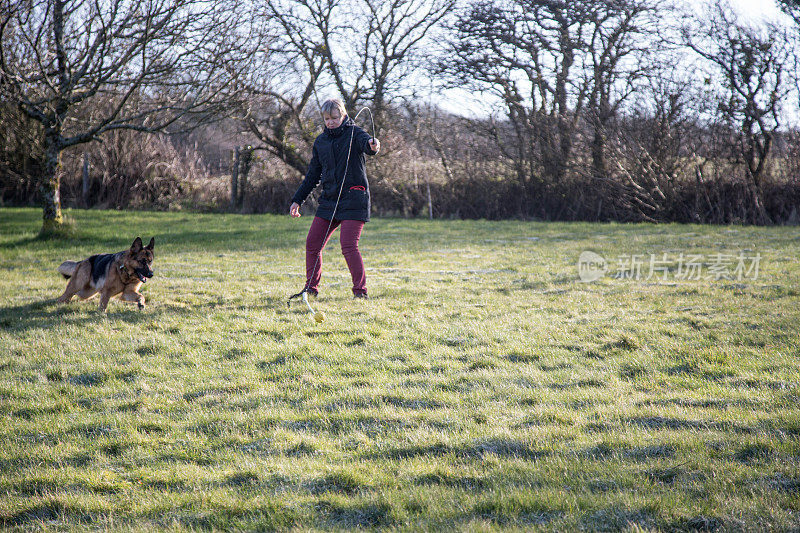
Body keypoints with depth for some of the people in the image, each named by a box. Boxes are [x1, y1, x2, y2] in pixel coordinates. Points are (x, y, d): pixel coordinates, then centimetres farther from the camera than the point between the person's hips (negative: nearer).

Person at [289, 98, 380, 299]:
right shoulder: (320, 141, 13)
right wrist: (297, 200, 17)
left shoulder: (354, 133, -3)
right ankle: (311, 288, 17)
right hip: (329, 200, 6)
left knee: (348, 246, -15)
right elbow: (313, 175, 20)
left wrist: (373, 145, -52)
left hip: (353, 200, -6)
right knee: (312, 244, 3)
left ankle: (360, 290, -5)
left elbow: (365, 142, -27)